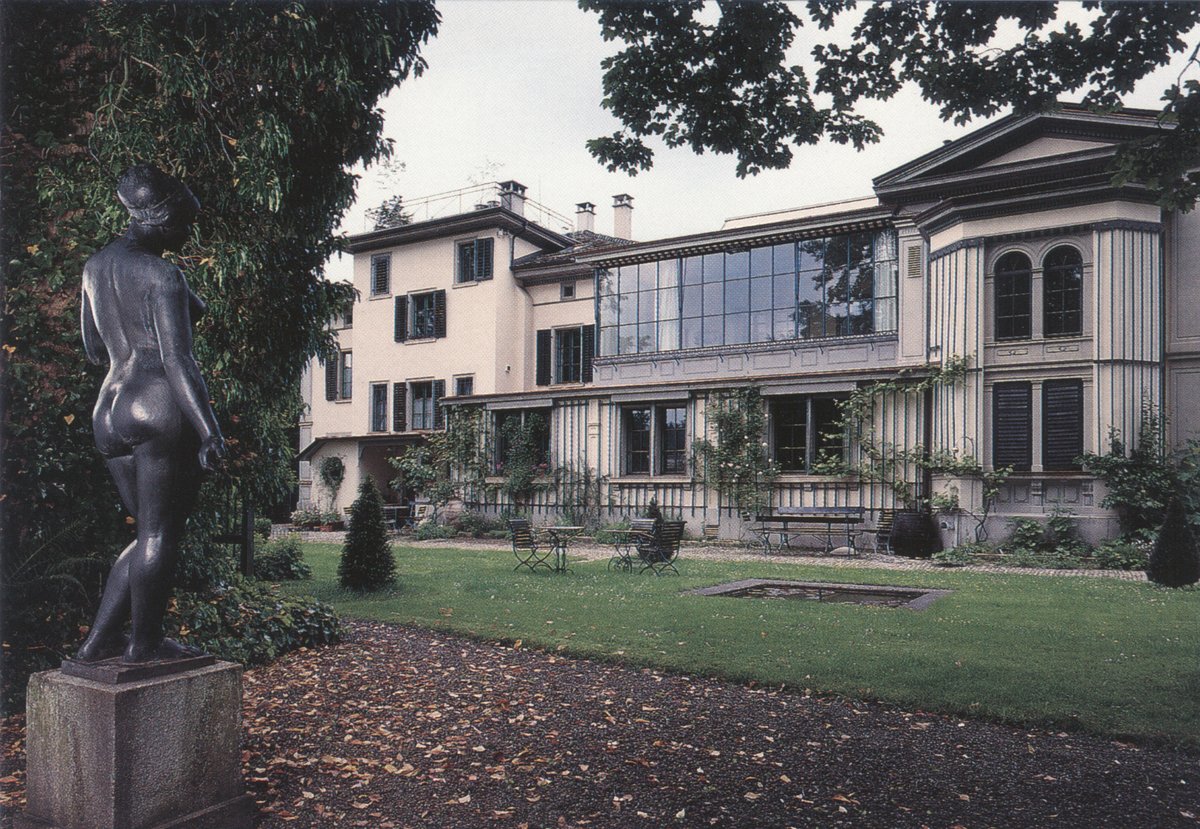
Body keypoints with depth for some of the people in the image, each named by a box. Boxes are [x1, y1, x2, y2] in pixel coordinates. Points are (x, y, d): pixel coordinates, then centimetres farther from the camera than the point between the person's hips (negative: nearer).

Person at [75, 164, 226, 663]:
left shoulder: (95, 266, 15)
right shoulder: (163, 276, -10)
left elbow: (93, 351, 21)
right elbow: (177, 360, -17)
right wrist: (209, 431, -18)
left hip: (108, 412, 8)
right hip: (162, 404, -8)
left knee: (152, 533, 17)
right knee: (161, 532, 3)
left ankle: (99, 640, 17)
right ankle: (144, 643, 13)